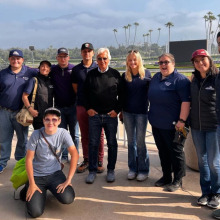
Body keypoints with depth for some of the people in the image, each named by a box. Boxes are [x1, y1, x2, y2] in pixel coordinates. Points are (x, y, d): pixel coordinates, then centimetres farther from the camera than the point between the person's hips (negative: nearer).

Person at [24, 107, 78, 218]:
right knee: (35, 212, -16)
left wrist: (68, 180, -18)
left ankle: (53, 189, 12)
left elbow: (74, 155, -13)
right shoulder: (36, 134, -12)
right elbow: (29, 159, -8)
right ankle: (29, 189, 17)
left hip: (55, 173, 1)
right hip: (37, 175, -1)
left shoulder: (63, 133, -10)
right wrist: (32, 184, -12)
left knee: (67, 199, -24)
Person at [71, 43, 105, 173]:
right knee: (84, 135, 9)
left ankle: (99, 161, 12)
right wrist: (83, 97, 5)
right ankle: (86, 160, 20)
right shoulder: (76, 69, 8)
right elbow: (75, 87, 13)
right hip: (81, 106, 2)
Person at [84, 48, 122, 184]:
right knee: (93, 143, 4)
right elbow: (85, 93, 11)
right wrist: (88, 108, 0)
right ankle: (92, 171, 16)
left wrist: (117, 109, -4)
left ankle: (111, 170, 21)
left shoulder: (115, 74, 4)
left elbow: (121, 94, 6)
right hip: (94, 115, 1)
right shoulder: (91, 74, 6)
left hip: (111, 115, 0)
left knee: (112, 143, 7)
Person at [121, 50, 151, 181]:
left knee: (140, 142, 1)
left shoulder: (146, 74, -2)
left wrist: (151, 109, -1)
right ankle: (132, 169, 22)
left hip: (142, 112, -3)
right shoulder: (125, 76, 4)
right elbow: (122, 94, 9)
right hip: (128, 112, 3)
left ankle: (143, 170, 15)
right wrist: (121, 111, 7)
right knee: (131, 141, 10)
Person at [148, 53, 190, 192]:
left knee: (176, 152, 5)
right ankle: (166, 176, 32)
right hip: (156, 123, 8)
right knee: (163, 151, 17)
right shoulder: (156, 77, 12)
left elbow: (186, 101, -19)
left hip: (172, 125, -7)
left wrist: (181, 121, -24)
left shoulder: (180, 80, -12)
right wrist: (152, 116, 20)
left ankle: (177, 180, 19)